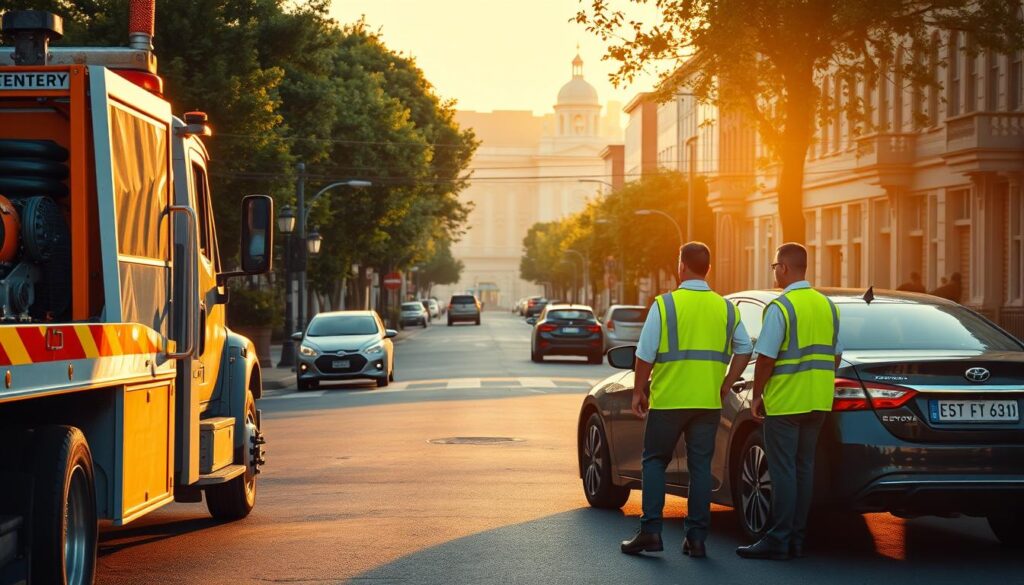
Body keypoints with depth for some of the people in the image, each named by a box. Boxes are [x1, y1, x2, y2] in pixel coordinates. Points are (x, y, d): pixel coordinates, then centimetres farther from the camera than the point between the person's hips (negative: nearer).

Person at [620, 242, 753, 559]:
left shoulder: (664, 304, -8)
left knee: (655, 461, 10)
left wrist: (639, 392, 3)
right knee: (700, 466, 8)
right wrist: (725, 386, 15)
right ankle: (696, 538, 7)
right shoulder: (725, 308, 5)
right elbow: (744, 349, 10)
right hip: (708, 402, 3)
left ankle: (650, 531, 3)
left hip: (668, 400, -3)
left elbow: (645, 354, -8)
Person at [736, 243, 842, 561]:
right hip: (818, 402, 7)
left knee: (783, 470, -4)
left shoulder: (780, 307, -14)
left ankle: (778, 541, -4)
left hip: (785, 401, -7)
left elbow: (766, 357, -16)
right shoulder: (827, 305, 10)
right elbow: (835, 355, 15)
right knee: (803, 468, 11)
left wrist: (756, 396, -6)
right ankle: (797, 538, 14)